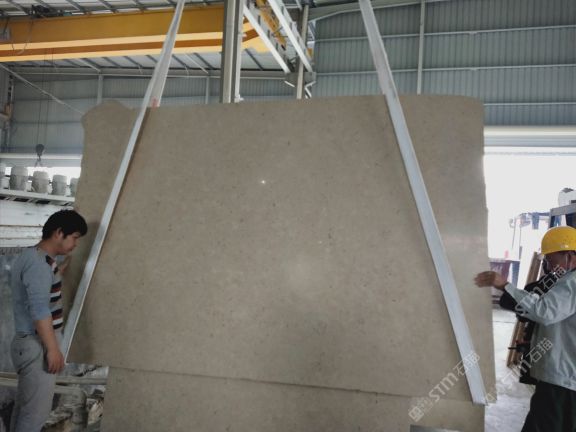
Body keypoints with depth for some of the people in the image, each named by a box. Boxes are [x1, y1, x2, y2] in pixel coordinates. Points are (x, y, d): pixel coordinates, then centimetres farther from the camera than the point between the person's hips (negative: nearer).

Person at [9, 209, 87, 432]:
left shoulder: (30, 256, 12)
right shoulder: (39, 262, -21)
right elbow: (39, 310, -25)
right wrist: (53, 349, -22)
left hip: (28, 343, 10)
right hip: (37, 346, -10)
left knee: (24, 407, 18)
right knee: (36, 411, -2)